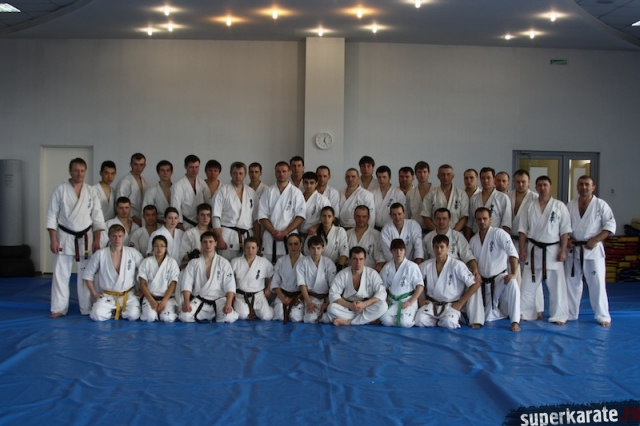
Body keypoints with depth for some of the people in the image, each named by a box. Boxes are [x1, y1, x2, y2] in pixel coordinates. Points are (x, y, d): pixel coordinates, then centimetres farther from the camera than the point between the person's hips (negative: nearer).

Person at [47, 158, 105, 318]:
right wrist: (53, 240, -10)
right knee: (61, 273, 1)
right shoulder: (60, 189, -5)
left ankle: (87, 308, 14)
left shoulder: (91, 191, 1)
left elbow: (97, 217, 2)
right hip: (65, 237, -1)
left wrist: (97, 240, -4)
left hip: (85, 237, 2)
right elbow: (52, 216, -4)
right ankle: (59, 308, 10)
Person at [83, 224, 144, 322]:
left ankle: (119, 311, 11)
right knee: (97, 316, -26)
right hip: (107, 296, 0)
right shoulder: (100, 254, -5)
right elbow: (88, 275, 4)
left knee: (133, 316, -26)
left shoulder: (133, 253, -4)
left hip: (128, 295, 0)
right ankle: (112, 311, 10)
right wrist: (94, 293, 0)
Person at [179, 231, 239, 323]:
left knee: (229, 318, -30)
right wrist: (186, 303, -19)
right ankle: (212, 316, 0)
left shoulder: (223, 262, 1)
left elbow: (230, 285, -6)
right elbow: (186, 284, -2)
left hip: (219, 299, -1)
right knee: (185, 317, -26)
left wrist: (228, 304, -22)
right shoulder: (193, 263, 5)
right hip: (199, 300, 2)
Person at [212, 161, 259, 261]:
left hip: (247, 237, 3)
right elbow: (216, 217, -4)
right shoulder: (223, 191, 1)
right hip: (228, 236, -3)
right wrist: (219, 239, -10)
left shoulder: (251, 193, 11)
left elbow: (256, 218, 13)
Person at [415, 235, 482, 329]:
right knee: (420, 321, -25)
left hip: (451, 305, -3)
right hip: (431, 304, 3)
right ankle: (441, 320, 6)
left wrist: (460, 303, -9)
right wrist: (419, 299, 0)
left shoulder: (457, 265, -8)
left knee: (449, 323, -33)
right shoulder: (426, 265, 1)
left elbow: (475, 284, -8)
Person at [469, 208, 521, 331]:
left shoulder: (499, 233, -13)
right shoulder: (473, 240, 4)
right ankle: (504, 309, 35)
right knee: (486, 317, 3)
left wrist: (513, 273, -33)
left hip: (500, 277, -5)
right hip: (484, 282, 5)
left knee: (512, 284, -40)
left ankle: (515, 322, -30)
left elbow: (513, 253, -23)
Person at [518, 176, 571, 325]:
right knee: (528, 284, 6)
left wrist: (563, 251, -9)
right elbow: (523, 230, 6)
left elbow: (565, 231, -3)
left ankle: (558, 315, 14)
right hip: (534, 250, 2)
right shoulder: (530, 207, 4)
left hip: (553, 250, -2)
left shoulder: (559, 206, -2)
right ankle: (525, 313, 17)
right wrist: (522, 249, -2)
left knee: (556, 286, 3)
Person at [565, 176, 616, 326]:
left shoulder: (601, 205, -3)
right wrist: (566, 240, -6)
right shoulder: (570, 205, 7)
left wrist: (595, 240, -17)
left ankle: (603, 316, 7)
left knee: (597, 284, -3)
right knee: (571, 283, 10)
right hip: (573, 250, 4)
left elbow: (610, 225, -7)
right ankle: (570, 314, 21)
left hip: (593, 250, -3)